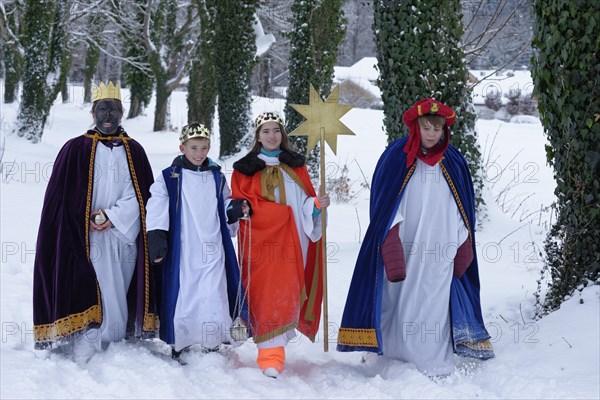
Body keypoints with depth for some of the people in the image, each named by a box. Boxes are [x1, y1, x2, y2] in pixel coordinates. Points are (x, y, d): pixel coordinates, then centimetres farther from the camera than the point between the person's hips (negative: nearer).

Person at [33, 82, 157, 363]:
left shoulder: (134, 151, 13)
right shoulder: (76, 149, 5)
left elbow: (140, 196, 4)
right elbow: (61, 199, 1)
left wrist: (112, 217, -9)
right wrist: (92, 220, -9)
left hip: (125, 238, 3)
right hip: (88, 241, -3)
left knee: (117, 299, 4)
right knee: (95, 300, -12)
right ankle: (86, 355, -10)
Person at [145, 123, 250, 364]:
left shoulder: (217, 177, 15)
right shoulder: (169, 177, 3)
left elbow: (225, 212, 22)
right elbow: (157, 211, -3)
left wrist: (236, 211, 1)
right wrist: (156, 240, -12)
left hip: (212, 252, 2)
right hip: (181, 252, -2)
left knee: (213, 298, -6)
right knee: (182, 299, 0)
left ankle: (212, 348, 6)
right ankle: (179, 346, 16)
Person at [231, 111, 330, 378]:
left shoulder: (296, 165, 16)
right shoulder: (245, 169, 7)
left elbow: (308, 199, 15)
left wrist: (317, 205, -8)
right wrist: (289, 211, -13)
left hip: (293, 242, 3)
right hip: (262, 240, -3)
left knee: (288, 294, 0)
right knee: (267, 295, -9)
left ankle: (276, 344, 12)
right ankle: (271, 356, -8)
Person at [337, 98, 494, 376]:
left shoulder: (454, 163, 8)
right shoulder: (396, 157, 0)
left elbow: (463, 212, 11)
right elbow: (385, 207, -3)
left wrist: (463, 253, 5)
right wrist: (392, 251, -13)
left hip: (440, 252, 1)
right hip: (404, 249, -1)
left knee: (434, 306, -3)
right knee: (402, 303, -1)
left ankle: (435, 367, 0)